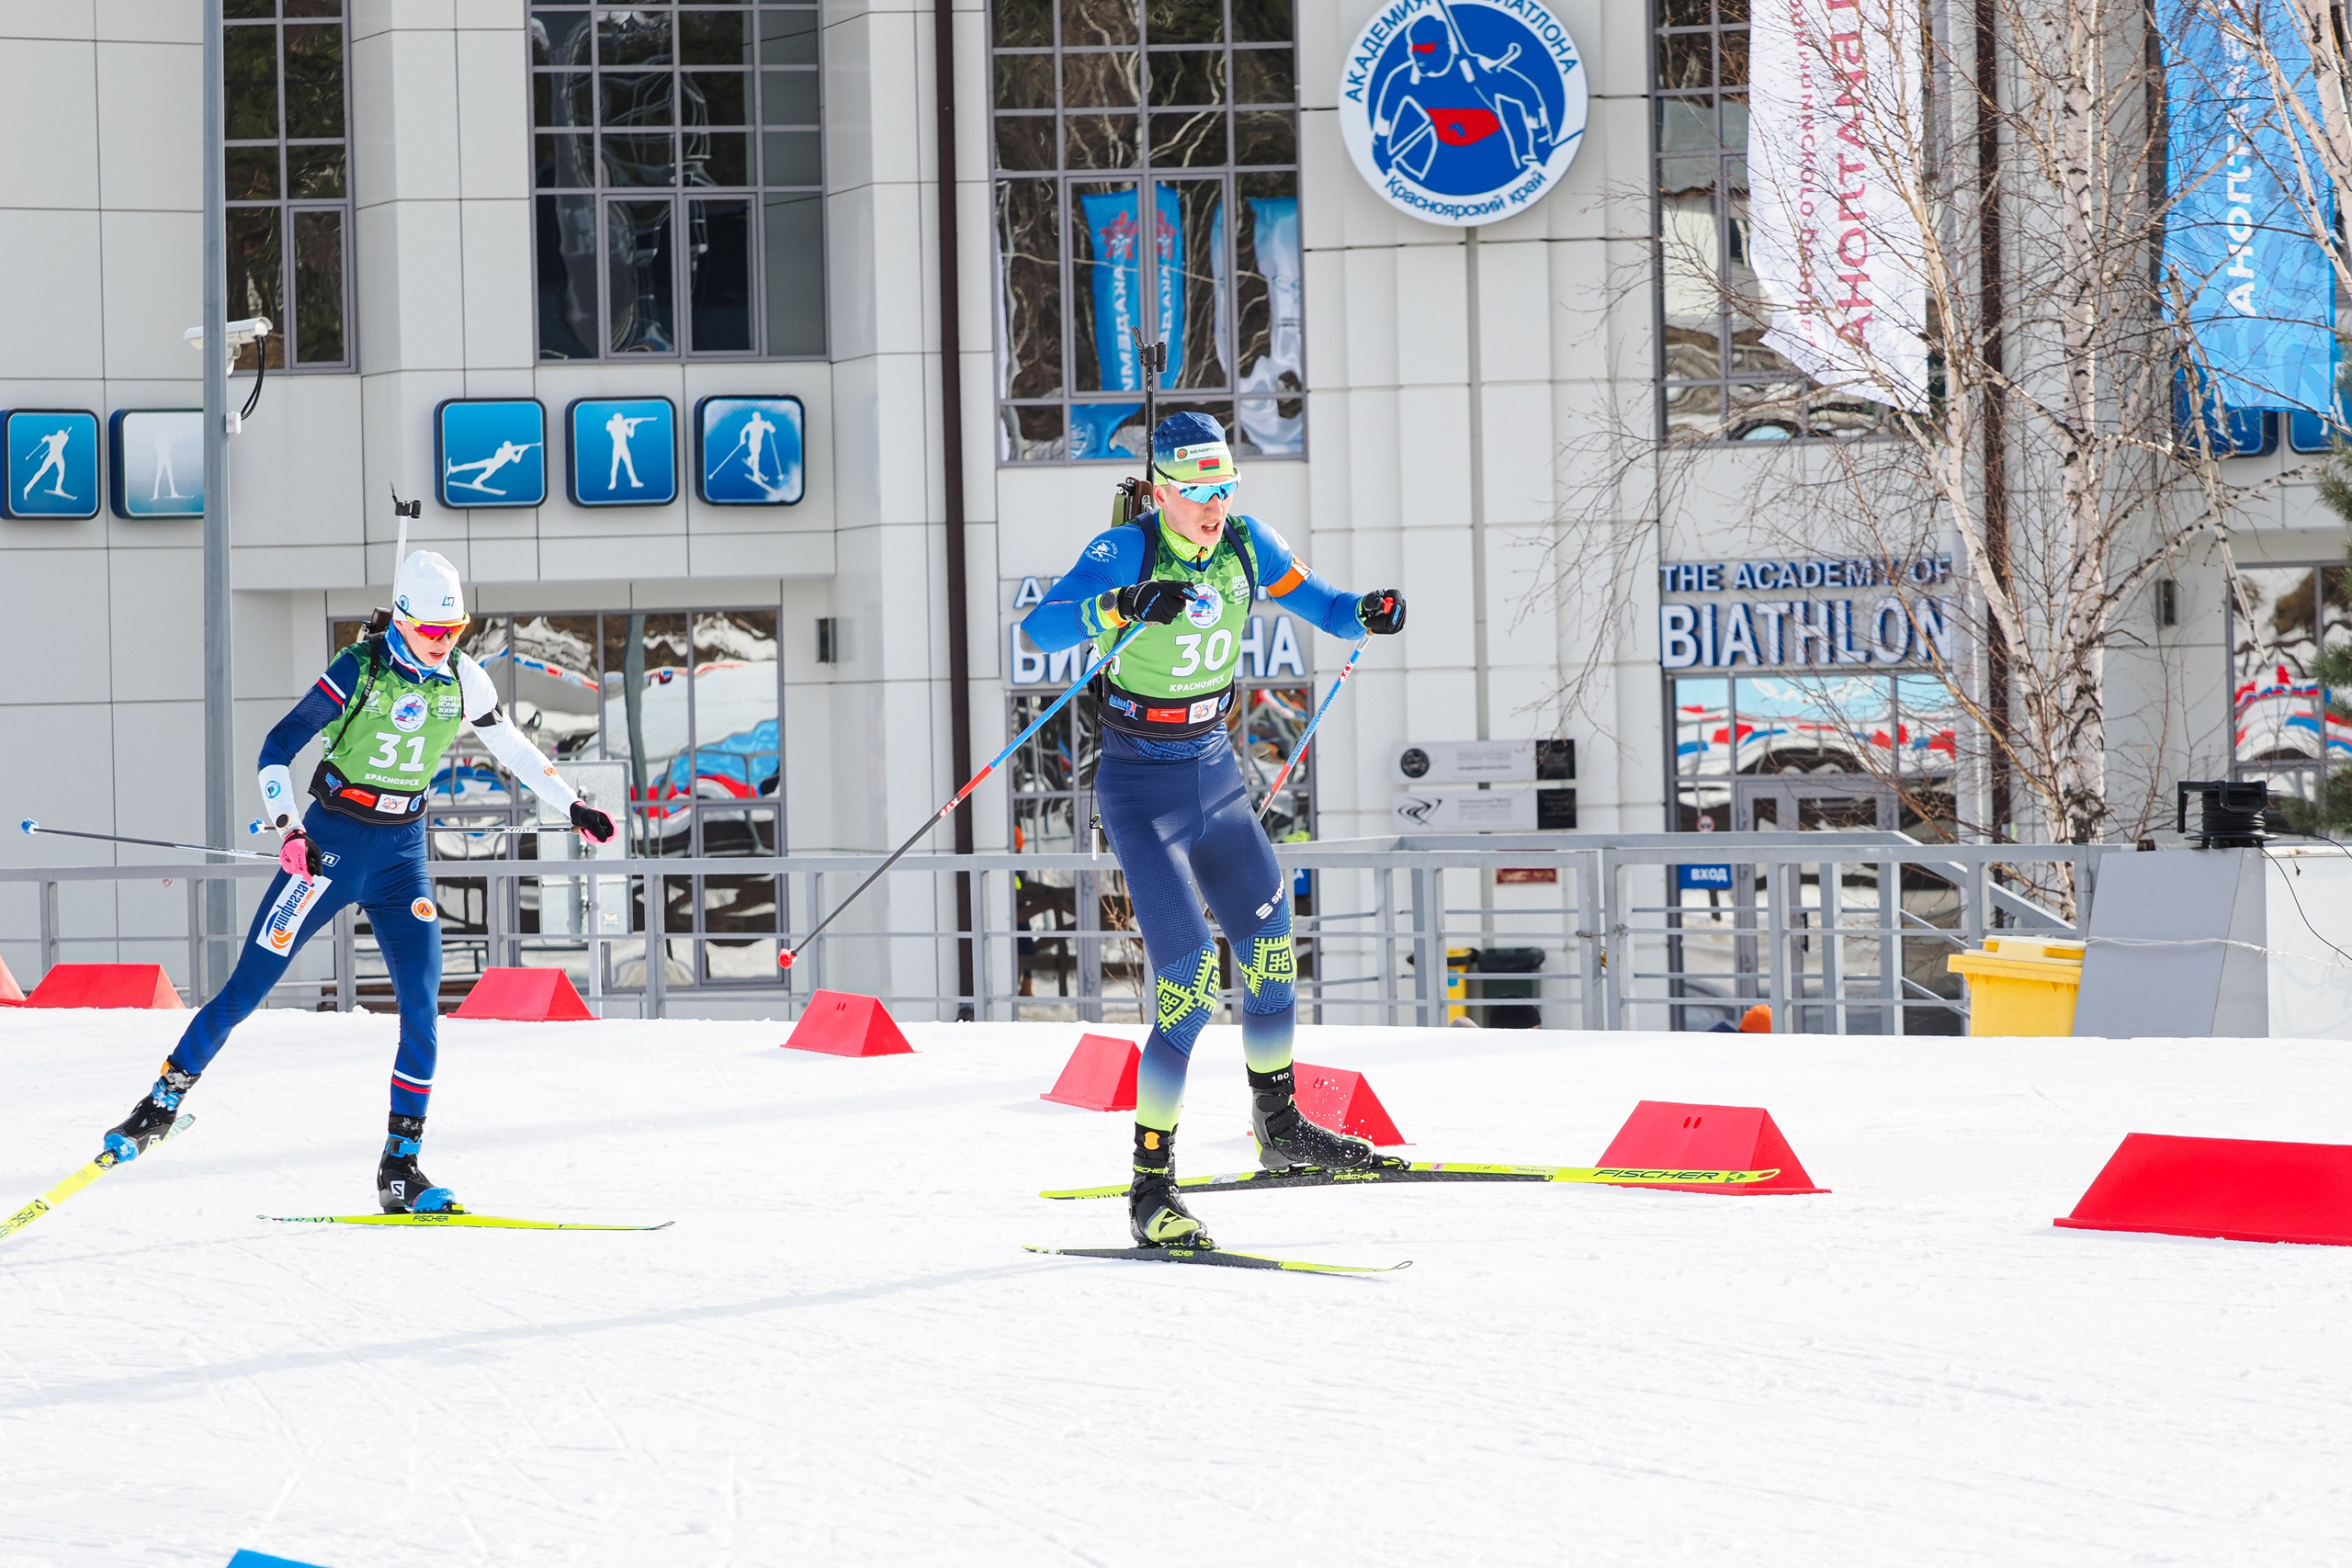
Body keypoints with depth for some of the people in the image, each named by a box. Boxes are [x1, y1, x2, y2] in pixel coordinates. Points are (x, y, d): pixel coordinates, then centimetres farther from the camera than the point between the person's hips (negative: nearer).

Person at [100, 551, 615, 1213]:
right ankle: (161, 1105, 11)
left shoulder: (463, 680, 0)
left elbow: (511, 745, 16)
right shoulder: (359, 669, -13)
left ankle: (401, 1169, -1)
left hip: (403, 855, 4)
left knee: (422, 1010, -8)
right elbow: (277, 748, -13)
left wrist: (572, 805, 14)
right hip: (330, 844, -4)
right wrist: (288, 830, -25)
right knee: (247, 989, -4)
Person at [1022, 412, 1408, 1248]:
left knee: (1271, 950, 17)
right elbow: (1041, 627, -32)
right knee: (1189, 982, -16)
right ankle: (1150, 1187, -11)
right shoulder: (1126, 551, -19)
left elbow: (1319, 603, 6)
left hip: (1215, 772, 7)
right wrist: (1121, 605, -49)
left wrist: (1367, 612, -17)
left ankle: (1280, 1126, 39)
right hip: (1141, 787, -7)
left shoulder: (1245, 543, -2)